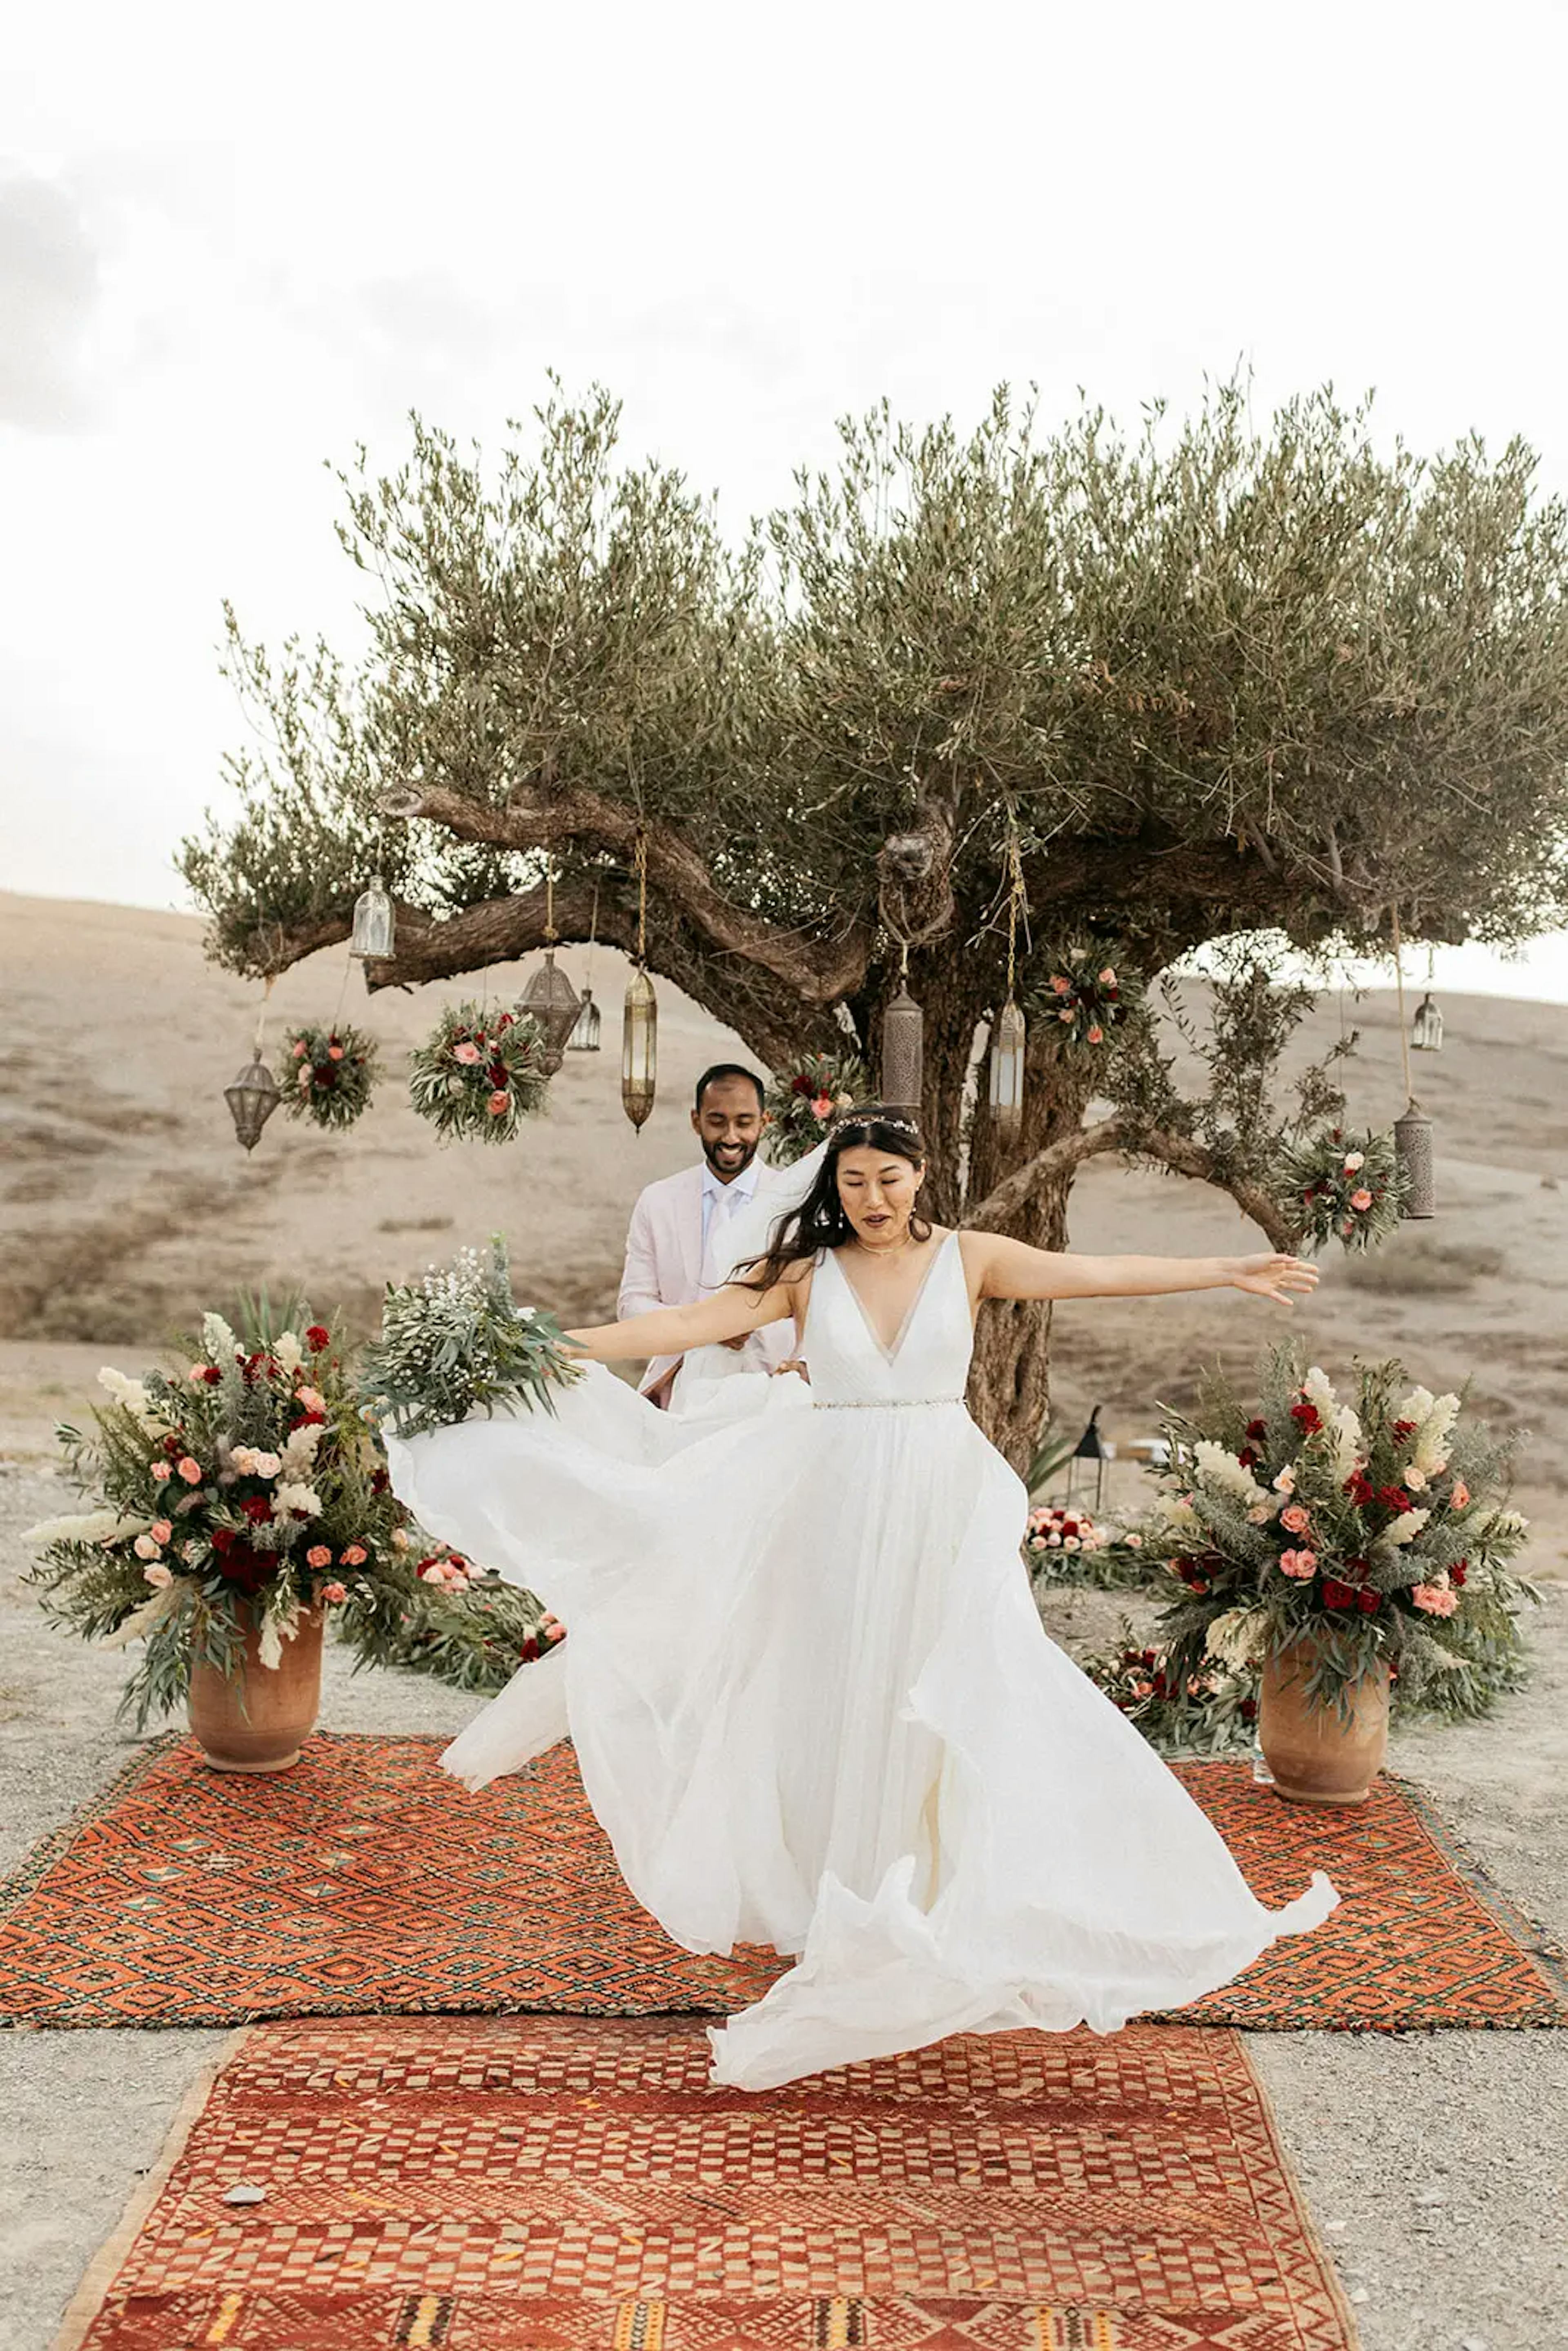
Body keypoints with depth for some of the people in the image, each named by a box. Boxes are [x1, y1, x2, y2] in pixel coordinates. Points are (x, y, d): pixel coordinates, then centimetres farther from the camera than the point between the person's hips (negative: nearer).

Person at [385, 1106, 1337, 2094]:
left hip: (944, 1510, 0)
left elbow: (1095, 1274, -5)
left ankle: (946, 1910, 15)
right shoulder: (807, 1273, 1)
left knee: (953, 1700, 0)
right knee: (834, 1698, 7)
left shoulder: (969, 1259, 1)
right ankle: (837, 1910, 21)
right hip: (835, 1510, 0)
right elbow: (692, 1323, -5)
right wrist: (559, 1346, -12)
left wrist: (1230, 1272, -11)